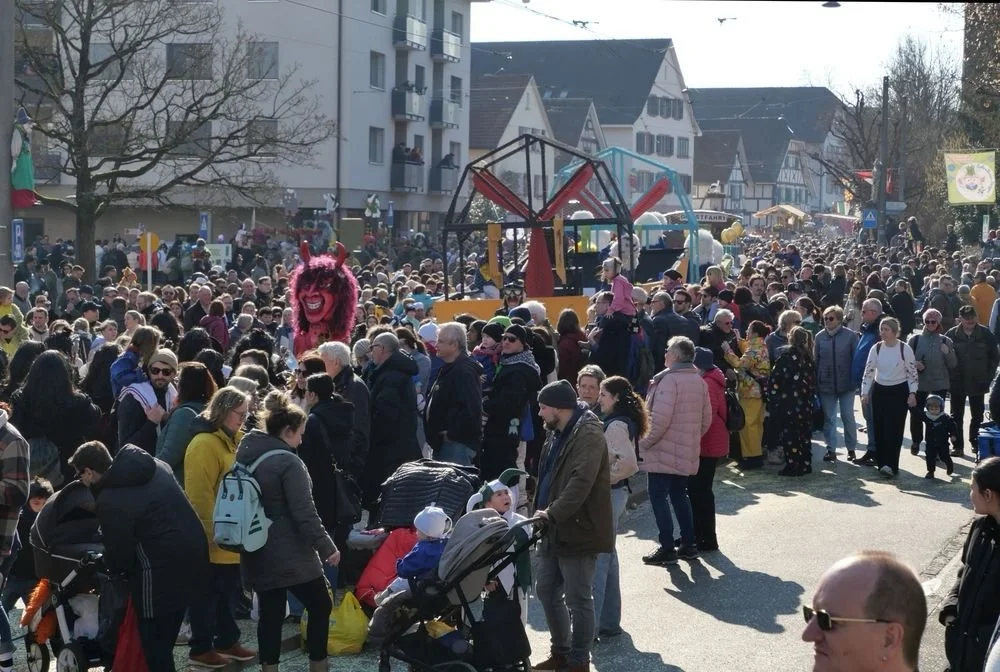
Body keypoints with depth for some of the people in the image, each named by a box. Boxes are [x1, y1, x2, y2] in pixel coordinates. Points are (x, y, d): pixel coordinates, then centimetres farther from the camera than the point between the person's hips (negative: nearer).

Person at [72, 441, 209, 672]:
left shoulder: (110, 501, -15)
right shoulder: (155, 466, 10)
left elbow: (119, 555, -10)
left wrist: (106, 564, 14)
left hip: (163, 569, -9)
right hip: (193, 554, 9)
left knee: (153, 639, 5)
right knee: (165, 636, 21)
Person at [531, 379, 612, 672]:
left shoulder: (588, 434, -18)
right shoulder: (558, 432, 14)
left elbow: (581, 482, -28)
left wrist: (552, 513, -28)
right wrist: (541, 511, 11)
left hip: (578, 530, -10)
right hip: (555, 529, 10)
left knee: (578, 600, -1)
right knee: (546, 591, 16)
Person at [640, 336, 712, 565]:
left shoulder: (669, 379, -17)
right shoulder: (699, 381, 9)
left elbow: (660, 418, -23)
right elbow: (706, 419, 12)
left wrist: (646, 442, -12)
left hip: (664, 452, -8)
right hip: (687, 453, 8)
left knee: (659, 497, -2)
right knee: (679, 495, 19)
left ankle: (667, 549, -3)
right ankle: (688, 544, 20)